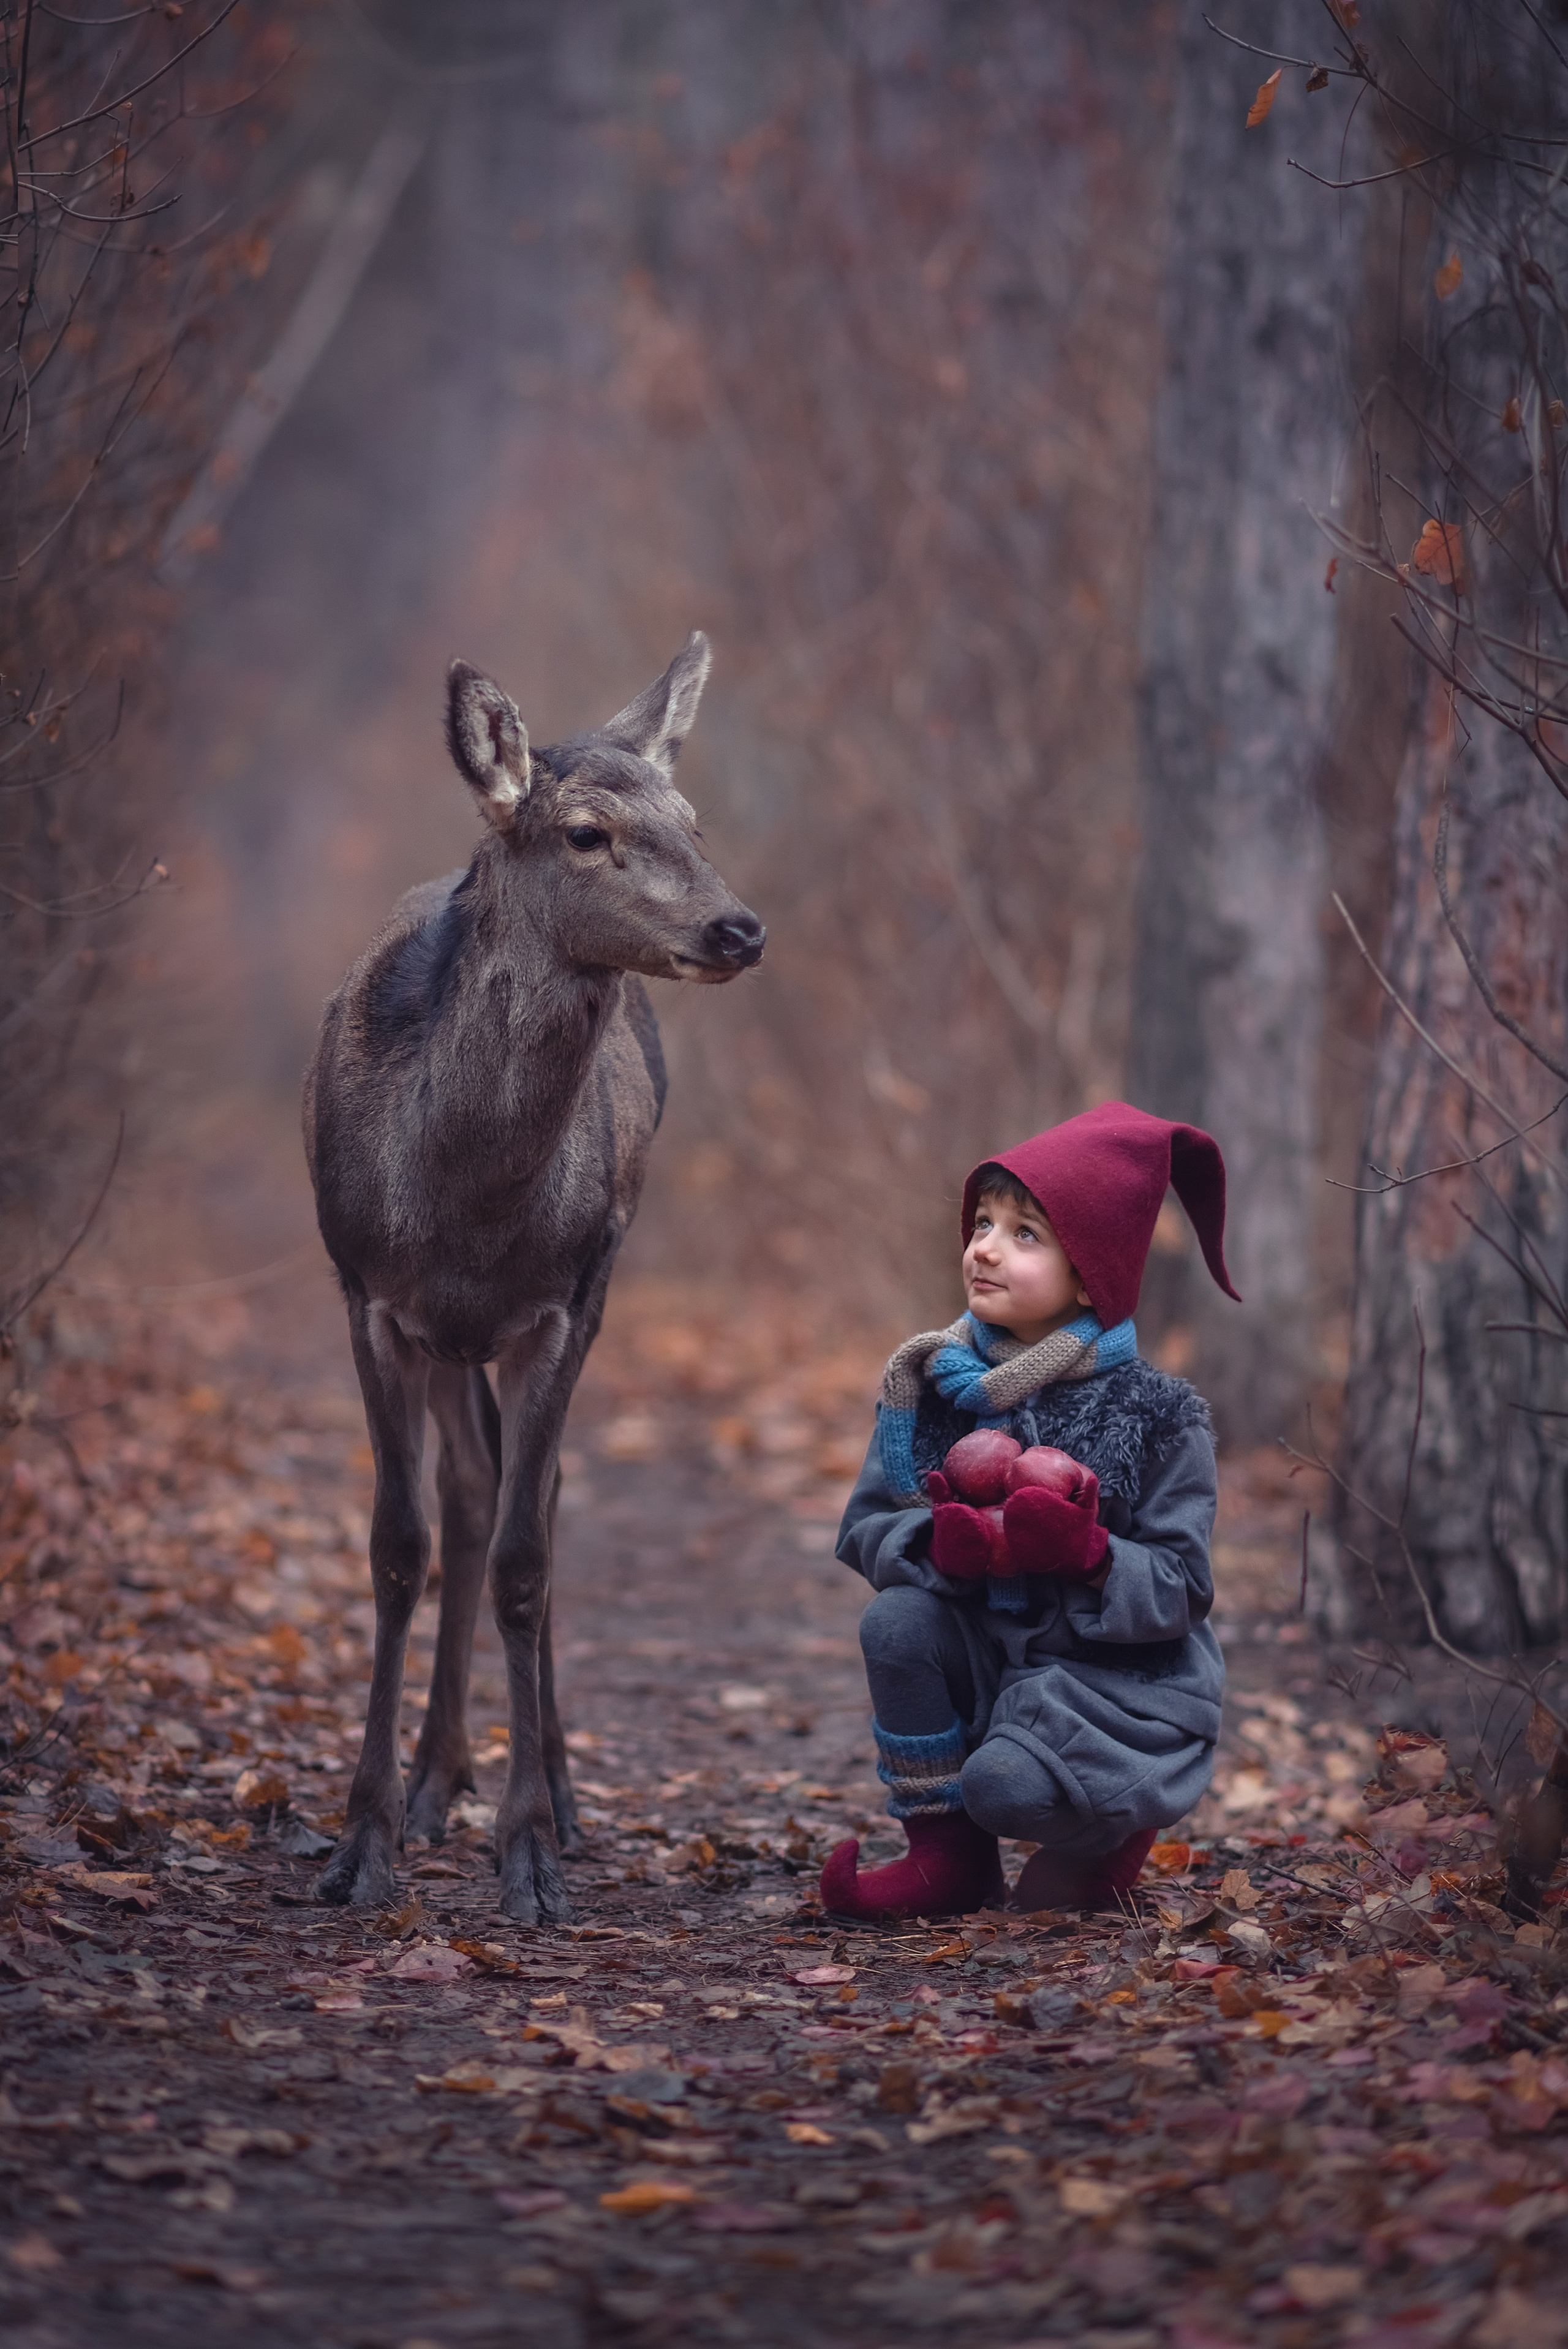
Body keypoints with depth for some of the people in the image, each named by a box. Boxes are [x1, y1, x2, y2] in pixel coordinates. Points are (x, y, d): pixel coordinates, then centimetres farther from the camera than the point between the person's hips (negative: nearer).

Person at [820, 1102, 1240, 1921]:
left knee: (1004, 1783, -30)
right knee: (897, 1621, -24)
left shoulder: (1155, 1414, -11)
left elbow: (1180, 1592, -13)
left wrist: (1086, 1553, -33)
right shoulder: (933, 1383, 0)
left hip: (1120, 1678, -5)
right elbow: (865, 1529, -1)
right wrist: (941, 1546, -24)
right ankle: (947, 1857, -6)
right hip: (989, 1659, 5)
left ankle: (1109, 1837, 9)